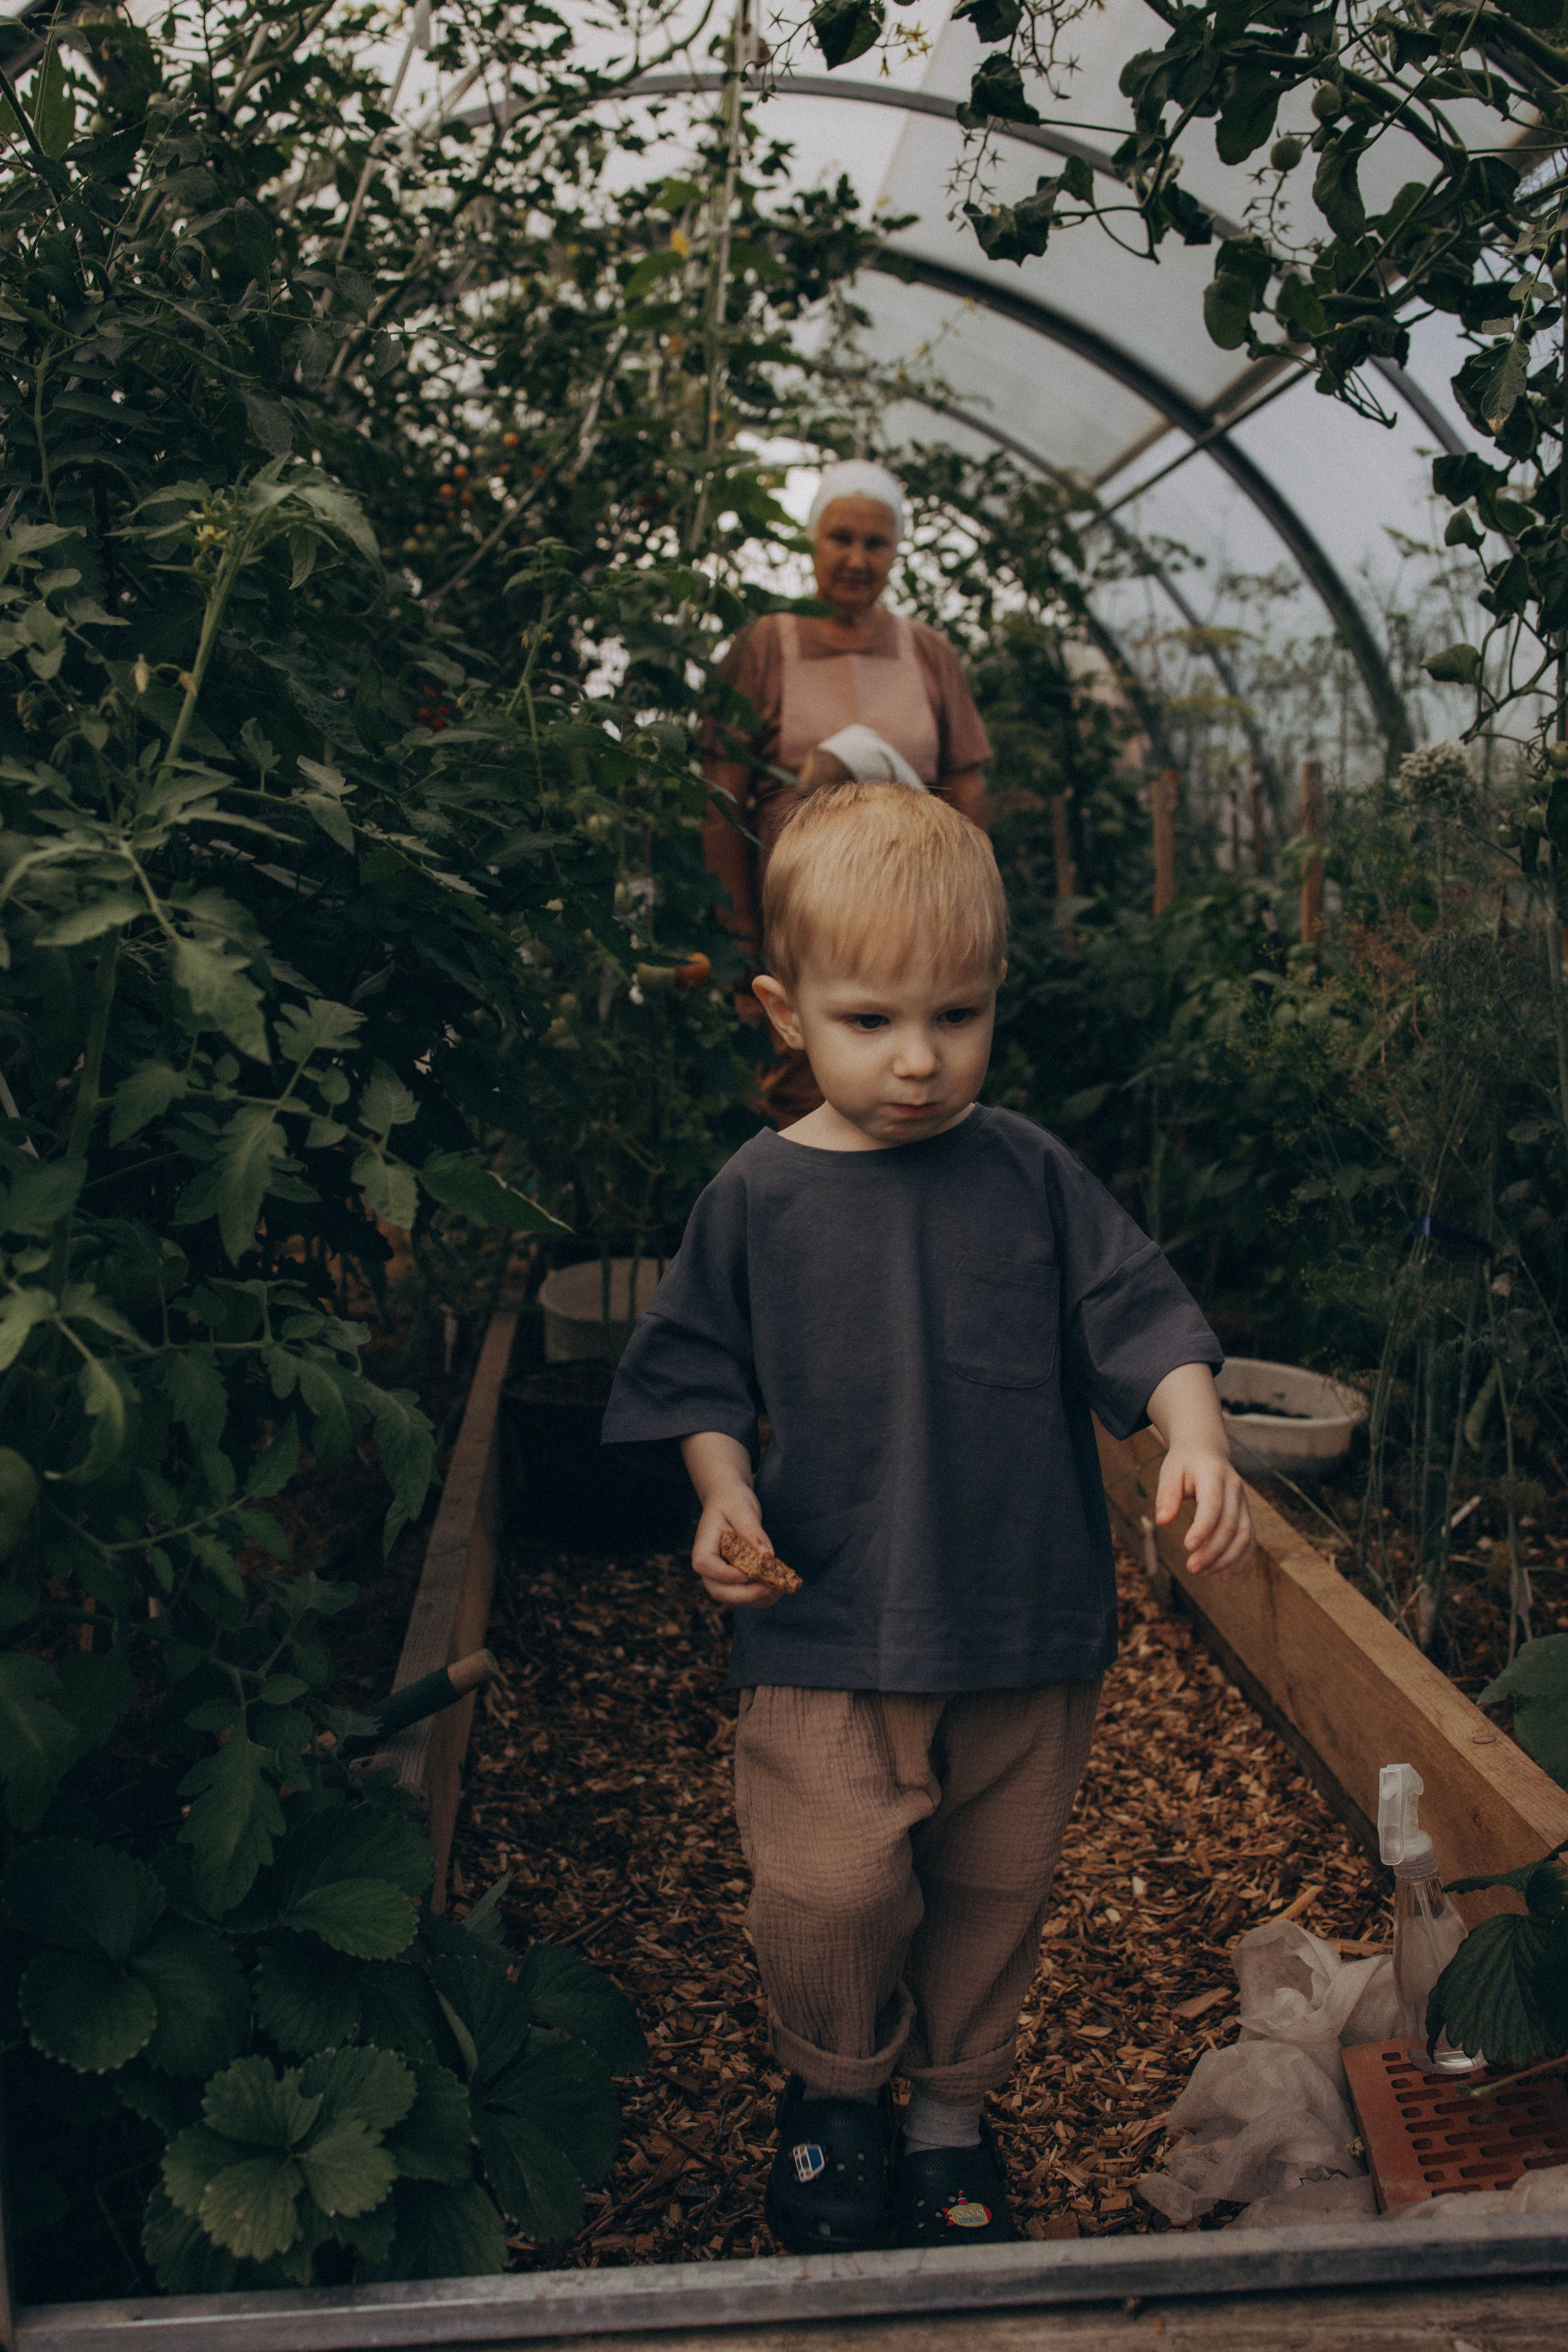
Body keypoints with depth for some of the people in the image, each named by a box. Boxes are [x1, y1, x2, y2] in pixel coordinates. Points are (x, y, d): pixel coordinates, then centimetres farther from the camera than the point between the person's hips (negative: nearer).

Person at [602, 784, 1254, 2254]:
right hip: (828, 1635, -1)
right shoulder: (758, 1196, -3)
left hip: (1028, 1627, 2)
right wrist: (725, 1494, -11)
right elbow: (699, 1372, 5)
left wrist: (1198, 1438, -18)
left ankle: (952, 2108, 41)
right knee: (828, 1891, -7)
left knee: (994, 1887, 15)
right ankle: (835, 2090, 26)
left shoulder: (1032, 1177, -1)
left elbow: (1140, 1318, -1)